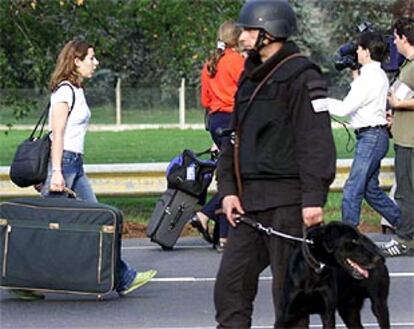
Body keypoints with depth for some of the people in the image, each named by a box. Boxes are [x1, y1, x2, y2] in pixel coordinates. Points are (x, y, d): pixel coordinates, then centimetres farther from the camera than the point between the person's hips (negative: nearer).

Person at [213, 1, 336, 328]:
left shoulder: (301, 76, -9)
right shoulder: (250, 77, 18)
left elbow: (317, 143, -15)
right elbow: (235, 138, 21)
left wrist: (313, 199, -21)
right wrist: (228, 189, 9)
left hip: (286, 202, -8)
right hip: (249, 202, 8)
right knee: (230, 286, 6)